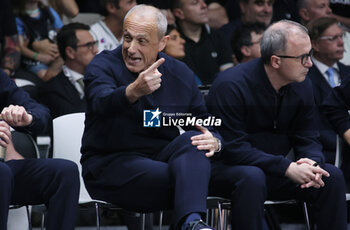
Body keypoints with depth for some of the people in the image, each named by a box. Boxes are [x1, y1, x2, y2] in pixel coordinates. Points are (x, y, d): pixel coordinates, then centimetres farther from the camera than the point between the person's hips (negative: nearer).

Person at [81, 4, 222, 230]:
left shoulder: (180, 74, 11)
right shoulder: (102, 66, -4)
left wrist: (214, 141, -13)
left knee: (193, 140, -30)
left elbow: (206, 125, 14)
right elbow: (102, 104, -28)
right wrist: (134, 91, -50)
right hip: (110, 164, -5)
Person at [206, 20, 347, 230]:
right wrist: (287, 169, -31)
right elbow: (233, 148, -25)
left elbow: (307, 139, 5)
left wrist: (312, 163, -21)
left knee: (332, 176, -12)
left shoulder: (302, 86, -1)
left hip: (275, 170, 6)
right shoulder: (231, 86, -21)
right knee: (253, 178, -38)